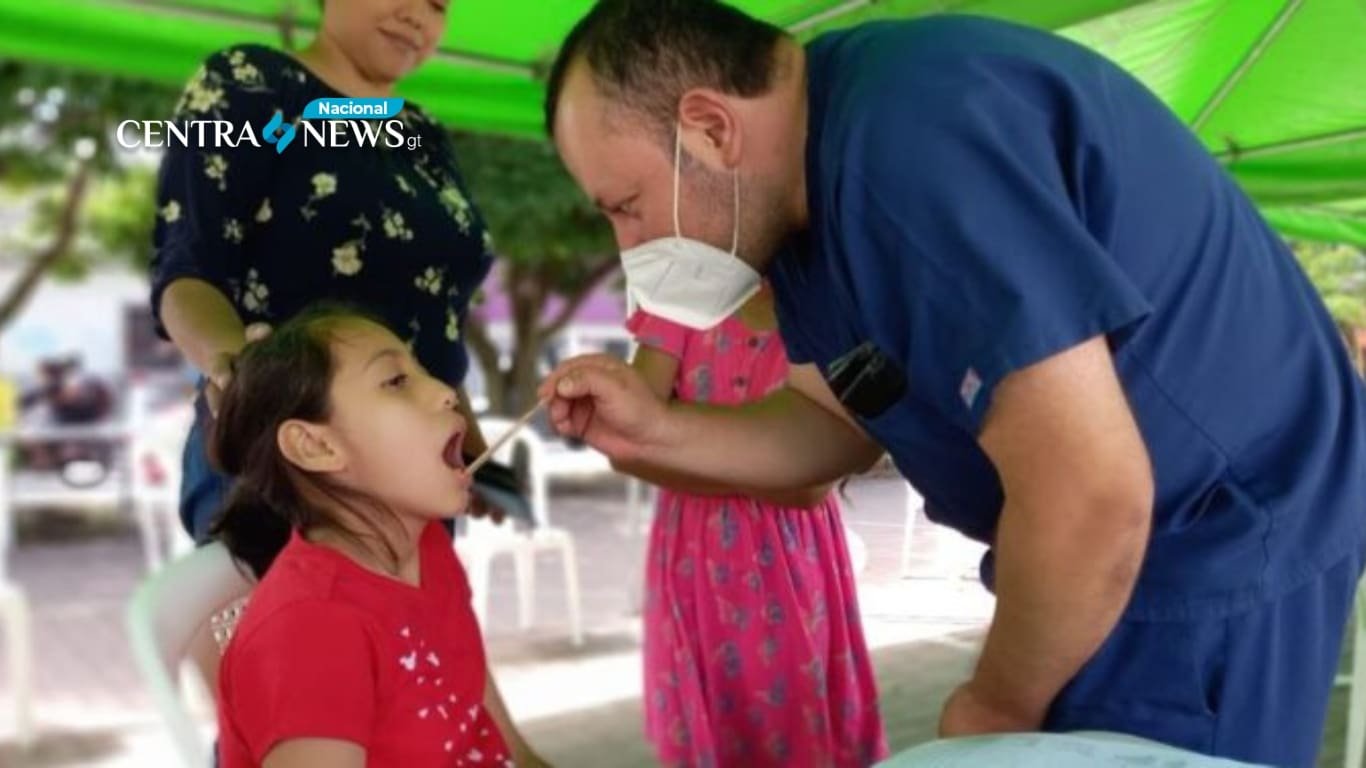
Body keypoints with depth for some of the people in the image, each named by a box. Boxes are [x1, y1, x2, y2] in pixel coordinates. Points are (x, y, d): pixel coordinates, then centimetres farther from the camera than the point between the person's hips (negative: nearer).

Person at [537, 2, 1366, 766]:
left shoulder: (911, 133, -30)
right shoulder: (808, 193, 2)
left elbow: (1094, 494, -31)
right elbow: (842, 425, 8)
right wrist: (657, 429, -6)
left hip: (1219, 549, -9)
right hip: (1112, 549, 9)